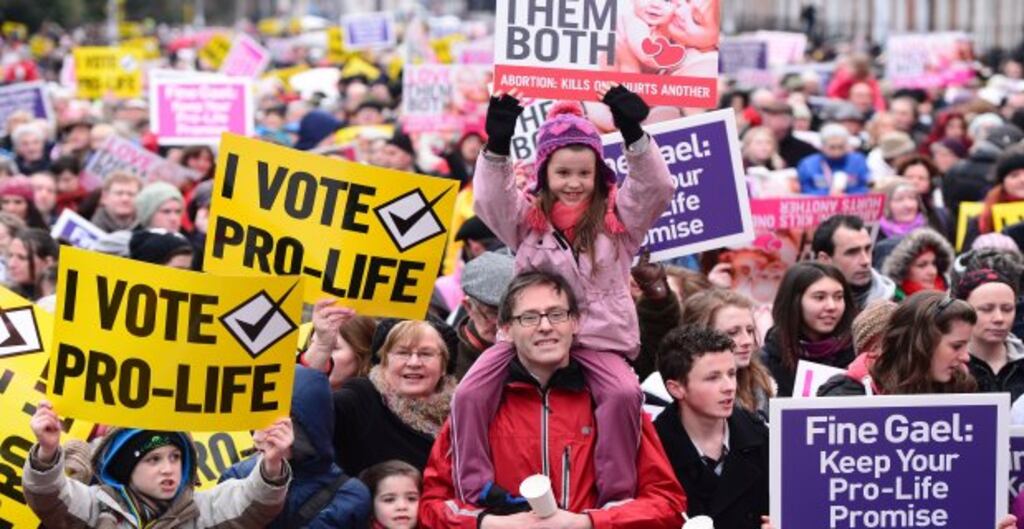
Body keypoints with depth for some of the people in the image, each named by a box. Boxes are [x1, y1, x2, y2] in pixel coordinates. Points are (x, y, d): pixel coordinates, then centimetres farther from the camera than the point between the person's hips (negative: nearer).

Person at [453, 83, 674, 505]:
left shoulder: (617, 217, 6)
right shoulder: (528, 218, 8)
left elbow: (657, 188, -9)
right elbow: (491, 200, -10)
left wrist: (634, 136, -24)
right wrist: (497, 148, -27)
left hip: (598, 338, -1)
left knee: (623, 394, -31)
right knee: (469, 395, -19)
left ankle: (617, 497, -19)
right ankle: (475, 494, -13)